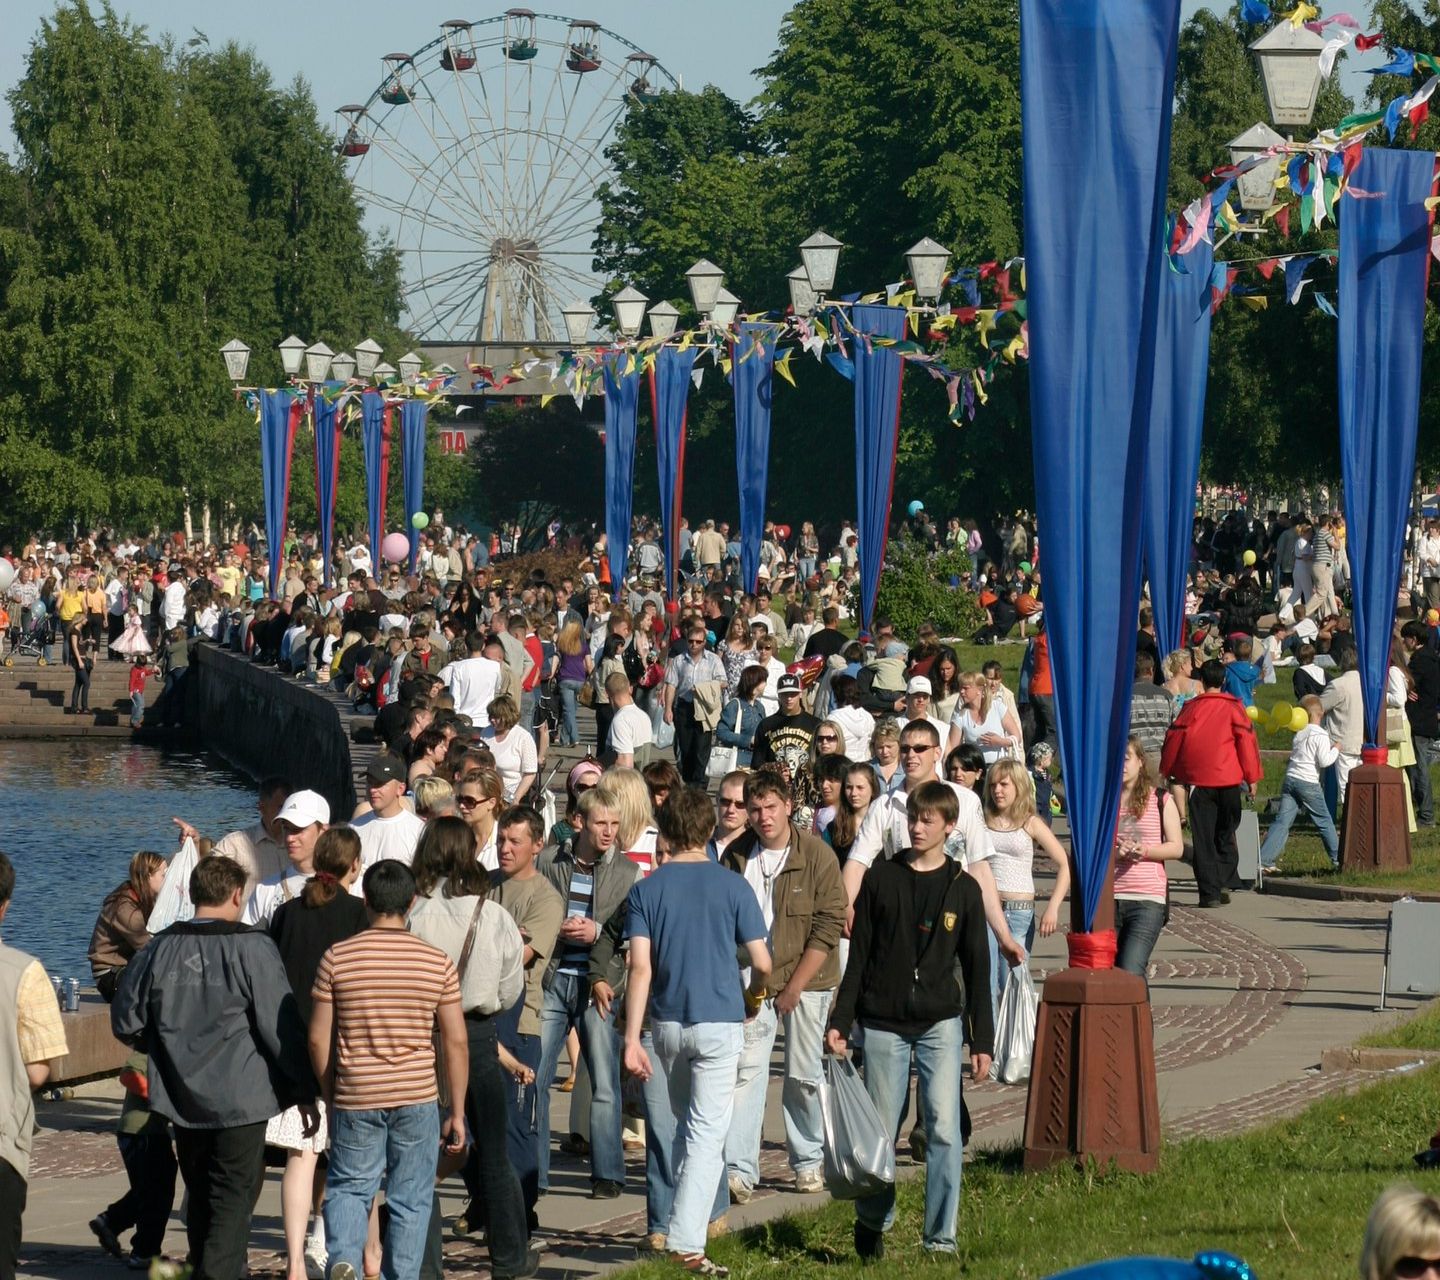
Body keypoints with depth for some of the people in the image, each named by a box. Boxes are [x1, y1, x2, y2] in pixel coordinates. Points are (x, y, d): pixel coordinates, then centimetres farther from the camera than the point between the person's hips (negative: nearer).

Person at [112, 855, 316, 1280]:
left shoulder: (160, 949, 0)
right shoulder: (252, 949, -12)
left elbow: (127, 1024, 7)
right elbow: (281, 1027, -11)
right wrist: (304, 1092, -2)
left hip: (182, 1099, 5)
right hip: (241, 1098, -5)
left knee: (201, 1196, 18)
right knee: (234, 1198, -2)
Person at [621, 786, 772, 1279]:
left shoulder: (646, 890, -2)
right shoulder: (732, 887, -4)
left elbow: (641, 967, -9)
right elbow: (762, 963, -4)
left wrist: (631, 1039, -9)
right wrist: (752, 997, 19)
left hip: (667, 1022, 2)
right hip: (720, 1021, -2)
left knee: (685, 1125, 21)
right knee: (707, 1135, -4)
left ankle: (686, 1221, 27)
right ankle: (686, 1240, -14)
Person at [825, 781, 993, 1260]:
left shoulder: (962, 888, 4)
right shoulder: (881, 878, 4)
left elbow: (976, 968, 7)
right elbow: (858, 955, 5)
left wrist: (982, 1041, 4)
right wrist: (840, 1021, 0)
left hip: (940, 1023, 0)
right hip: (884, 1023, 0)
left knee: (944, 1129, -10)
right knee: (879, 1130, 4)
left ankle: (941, 1239, -5)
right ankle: (871, 1223, 25)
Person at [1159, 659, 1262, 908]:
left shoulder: (1191, 708, 3)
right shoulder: (1233, 707, 0)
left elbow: (1174, 740, 6)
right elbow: (1246, 738, -4)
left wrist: (1165, 772, 19)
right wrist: (1252, 776, 2)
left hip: (1198, 778, 0)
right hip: (1228, 778, 0)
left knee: (1203, 838, 2)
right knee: (1226, 834, 13)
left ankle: (1210, 892, -4)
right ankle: (1224, 882, -3)